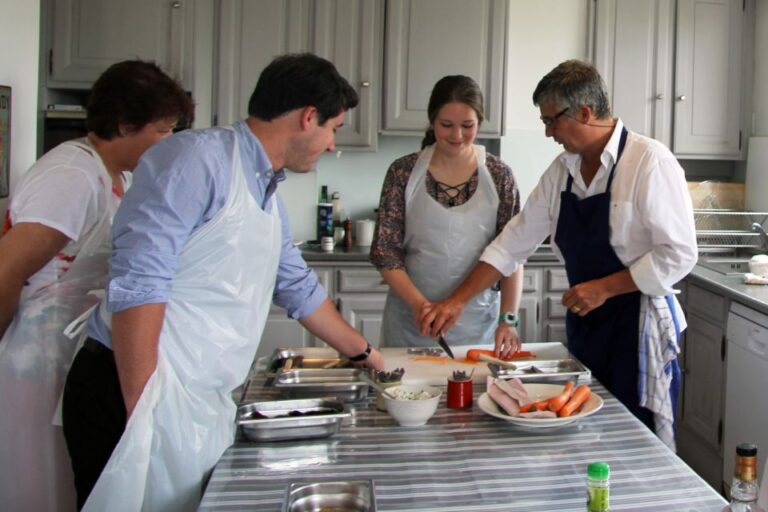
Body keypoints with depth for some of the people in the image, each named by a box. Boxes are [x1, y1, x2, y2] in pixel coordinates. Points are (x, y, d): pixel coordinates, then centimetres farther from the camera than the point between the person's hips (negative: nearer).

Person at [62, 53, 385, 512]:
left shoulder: (268, 196, 16)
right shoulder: (198, 158, -13)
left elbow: (300, 291, 29)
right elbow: (137, 284, -20)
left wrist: (363, 352, 38)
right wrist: (141, 414, -23)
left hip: (204, 408, 9)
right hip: (135, 395, -8)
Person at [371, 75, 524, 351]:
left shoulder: (499, 175, -2)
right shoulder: (404, 172, -3)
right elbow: (384, 251, -4)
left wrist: (509, 318, -14)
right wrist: (417, 303, -16)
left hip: (477, 323, 0)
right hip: (411, 324, 0)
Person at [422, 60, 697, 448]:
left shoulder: (649, 162, -15)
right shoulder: (562, 170, 5)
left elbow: (679, 255, -16)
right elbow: (515, 242, 7)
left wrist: (603, 287, -16)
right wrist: (458, 300, 3)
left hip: (639, 327, -6)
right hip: (585, 322, 6)